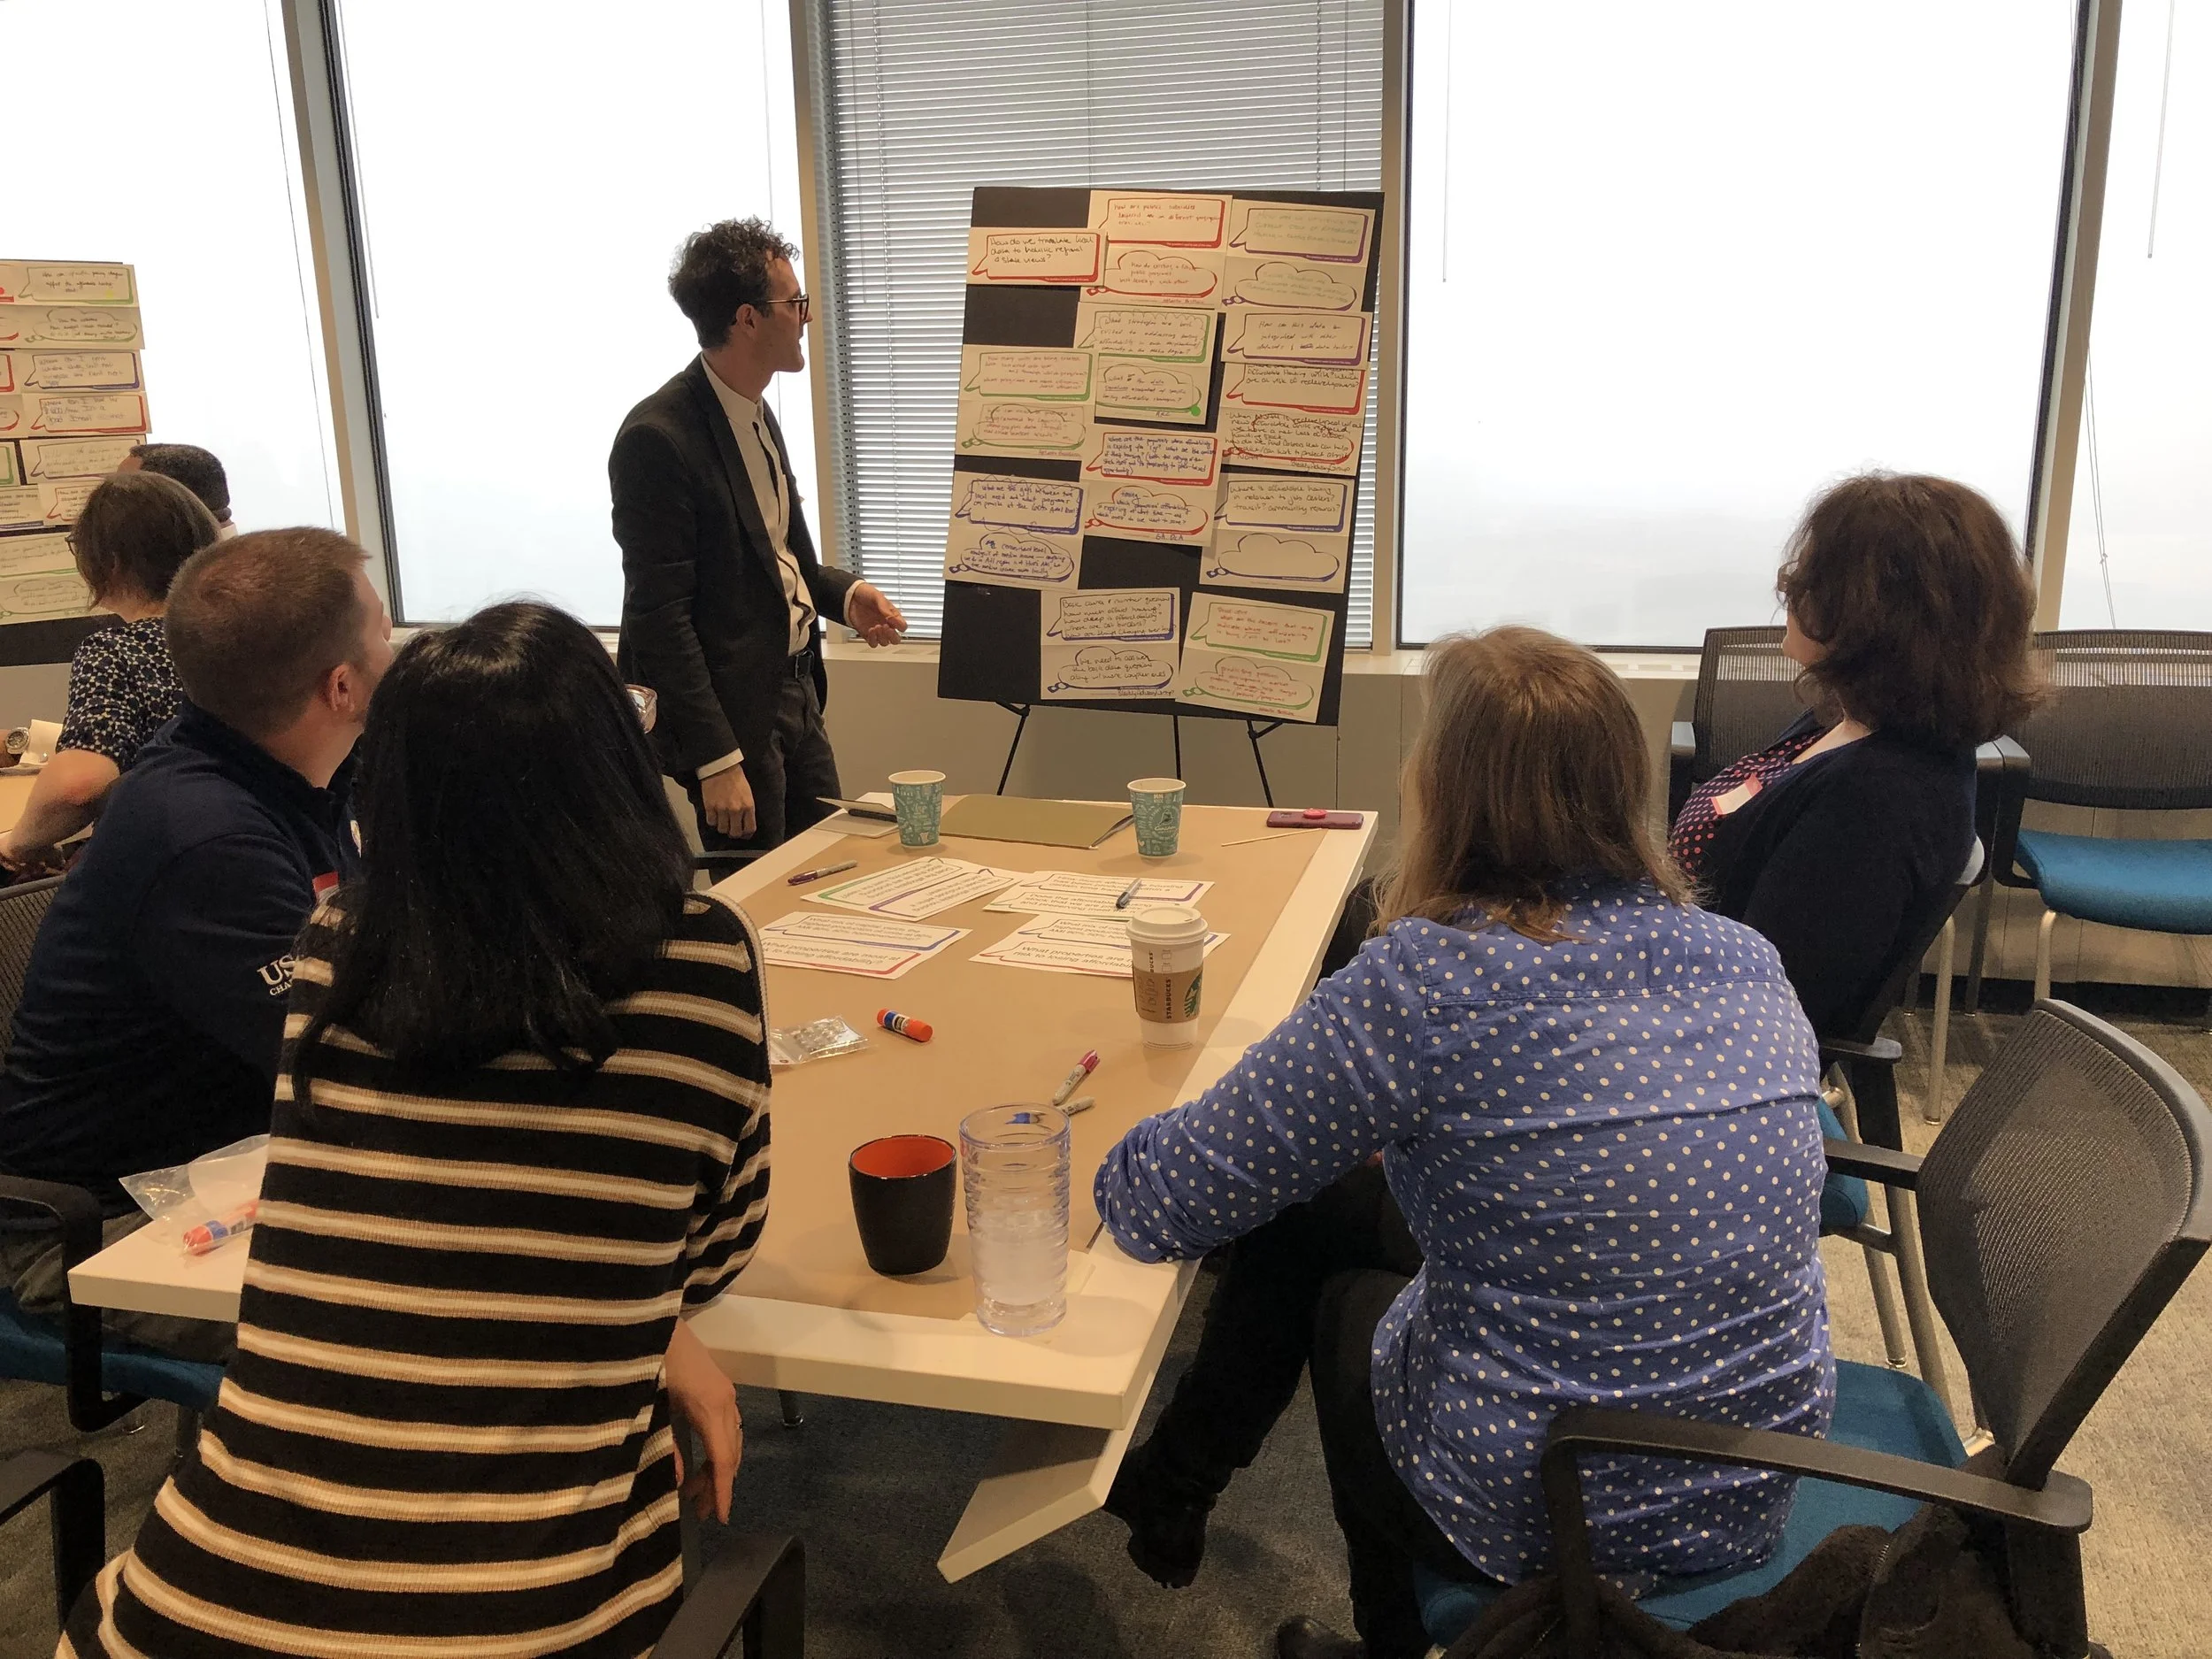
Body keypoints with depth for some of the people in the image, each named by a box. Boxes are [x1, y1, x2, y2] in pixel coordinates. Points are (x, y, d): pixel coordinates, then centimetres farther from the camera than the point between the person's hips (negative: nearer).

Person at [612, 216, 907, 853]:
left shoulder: (756, 413, 10)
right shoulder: (657, 438, -19)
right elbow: (659, 615, -20)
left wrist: (844, 593, 2)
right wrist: (717, 762, -22)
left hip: (797, 694, 9)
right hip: (732, 714, -9)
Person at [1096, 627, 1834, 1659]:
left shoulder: (1422, 981, -24)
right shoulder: (1751, 964, -4)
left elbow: (1151, 1208, -17)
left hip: (1543, 1518, -6)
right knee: (1361, 1208, 21)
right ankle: (1169, 1494, 42)